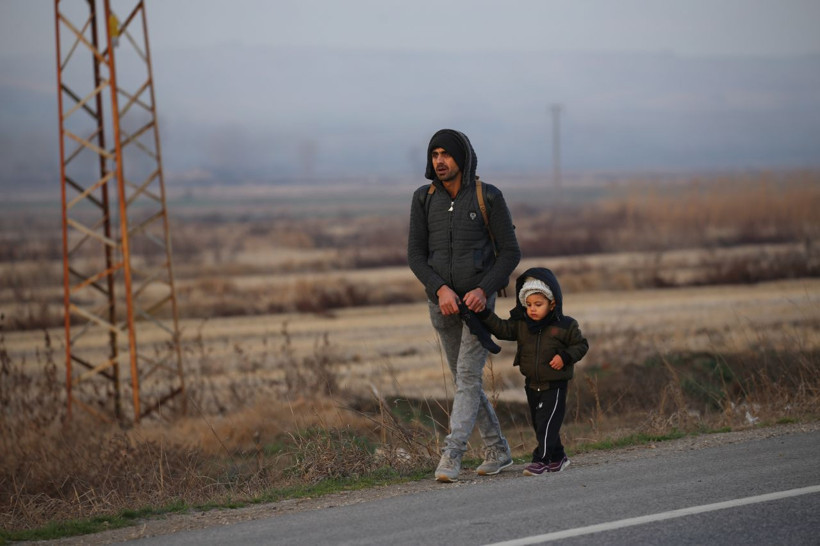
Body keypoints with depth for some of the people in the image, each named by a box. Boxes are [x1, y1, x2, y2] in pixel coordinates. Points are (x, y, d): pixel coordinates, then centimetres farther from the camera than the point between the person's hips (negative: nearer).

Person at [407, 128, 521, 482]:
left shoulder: (488, 198, -6)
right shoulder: (424, 199, 2)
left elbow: (510, 252, -4)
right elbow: (416, 254, 0)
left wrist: (484, 290, -18)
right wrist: (440, 289, -17)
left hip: (478, 300, -4)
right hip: (444, 303, 4)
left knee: (468, 376, -14)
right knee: (465, 380, 11)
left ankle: (451, 457, -22)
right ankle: (498, 451, 25)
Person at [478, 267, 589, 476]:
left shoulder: (565, 326, -9)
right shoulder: (521, 324, 2)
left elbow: (581, 345, -2)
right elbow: (502, 329, -5)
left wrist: (565, 357, -17)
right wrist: (484, 314, -18)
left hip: (554, 385, -6)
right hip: (532, 385, 6)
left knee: (546, 422, -13)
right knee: (539, 423, 13)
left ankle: (542, 460, -11)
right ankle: (557, 457, 28)